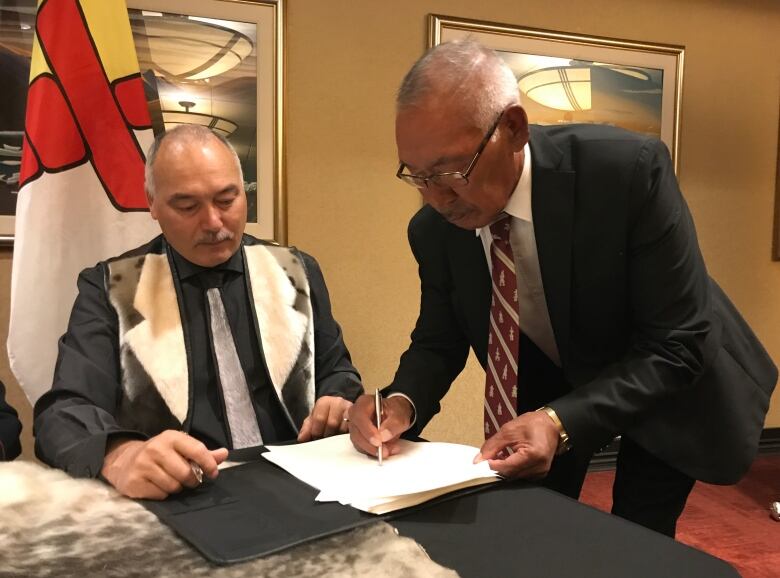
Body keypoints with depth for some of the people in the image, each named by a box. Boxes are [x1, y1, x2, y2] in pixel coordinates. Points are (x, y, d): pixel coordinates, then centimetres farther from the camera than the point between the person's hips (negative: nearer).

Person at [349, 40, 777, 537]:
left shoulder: (628, 170, -33)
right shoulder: (434, 228, -19)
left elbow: (677, 343, -30)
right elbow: (438, 340, -7)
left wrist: (561, 422, -42)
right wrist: (403, 402, -29)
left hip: (671, 381, -3)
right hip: (552, 384, 4)